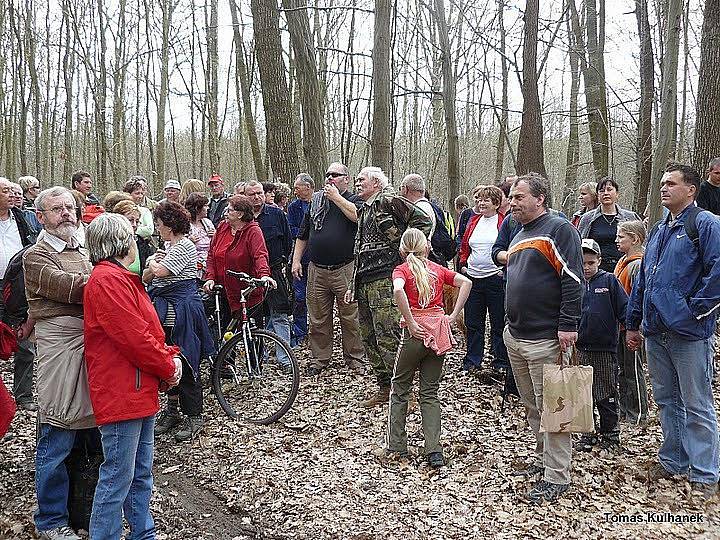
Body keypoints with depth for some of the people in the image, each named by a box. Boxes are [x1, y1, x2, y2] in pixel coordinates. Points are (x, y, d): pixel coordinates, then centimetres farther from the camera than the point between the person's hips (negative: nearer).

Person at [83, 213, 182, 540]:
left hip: (139, 391, 11)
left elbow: (149, 328, 18)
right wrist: (168, 367, -9)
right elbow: (133, 336, -21)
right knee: (118, 478, -3)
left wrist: (170, 355, 2)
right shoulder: (107, 280, -17)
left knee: (141, 474, 19)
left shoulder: (121, 278, 18)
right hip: (121, 393, -11)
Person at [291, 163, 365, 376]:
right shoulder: (315, 201, 15)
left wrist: (336, 197, -14)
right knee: (318, 318, 8)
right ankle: (319, 358, 19)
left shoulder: (354, 200, 3)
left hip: (345, 269, -4)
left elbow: (358, 216, -22)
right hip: (317, 269, 4)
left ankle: (355, 358, 13)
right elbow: (302, 235, 19)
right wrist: (296, 260, 12)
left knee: (350, 317, 1)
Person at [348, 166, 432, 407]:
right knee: (369, 338, 12)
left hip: (385, 281, -9)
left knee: (387, 338, -11)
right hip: (364, 283, 10)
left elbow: (423, 221, -14)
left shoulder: (389, 202, -5)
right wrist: (353, 285, 24)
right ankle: (385, 388, 22)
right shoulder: (363, 211, 22)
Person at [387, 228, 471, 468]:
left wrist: (411, 323, -17)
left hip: (416, 333, -3)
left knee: (400, 387, 15)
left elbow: (398, 290, -22)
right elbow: (466, 282, -2)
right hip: (439, 333, 3)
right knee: (430, 393, 10)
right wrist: (452, 316, -4)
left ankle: (397, 446, 18)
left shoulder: (401, 269, 1)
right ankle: (434, 451, 2)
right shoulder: (438, 269, 11)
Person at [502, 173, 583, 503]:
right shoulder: (518, 236, 18)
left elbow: (573, 281, -16)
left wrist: (568, 325, -21)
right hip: (515, 337, 9)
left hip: (545, 339, -9)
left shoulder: (559, 229, -9)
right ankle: (544, 458, 30)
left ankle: (557, 477, 3)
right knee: (532, 405, 16)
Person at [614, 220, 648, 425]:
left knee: (633, 370, 2)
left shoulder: (637, 264, -18)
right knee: (622, 369, 16)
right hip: (620, 325, 9)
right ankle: (624, 410, 27)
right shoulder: (623, 261, 10)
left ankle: (638, 414, 13)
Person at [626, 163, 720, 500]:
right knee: (666, 400, 17)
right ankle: (673, 461, 30)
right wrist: (633, 323, 18)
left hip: (688, 333, -8)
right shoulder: (658, 232, 17)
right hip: (656, 331, 8)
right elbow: (642, 280, 20)